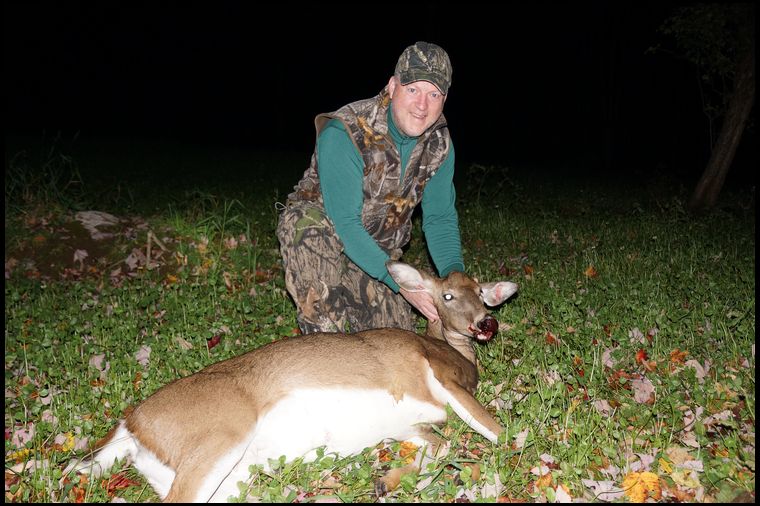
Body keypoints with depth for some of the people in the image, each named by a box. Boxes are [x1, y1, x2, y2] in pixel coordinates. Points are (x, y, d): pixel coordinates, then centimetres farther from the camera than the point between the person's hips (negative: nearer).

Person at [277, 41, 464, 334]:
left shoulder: (439, 144, -10)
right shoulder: (343, 134, -30)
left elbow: (440, 217, -4)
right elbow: (344, 222, -32)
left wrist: (453, 273, -22)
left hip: (377, 249, 5)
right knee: (309, 223, -41)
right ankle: (325, 342, -27)